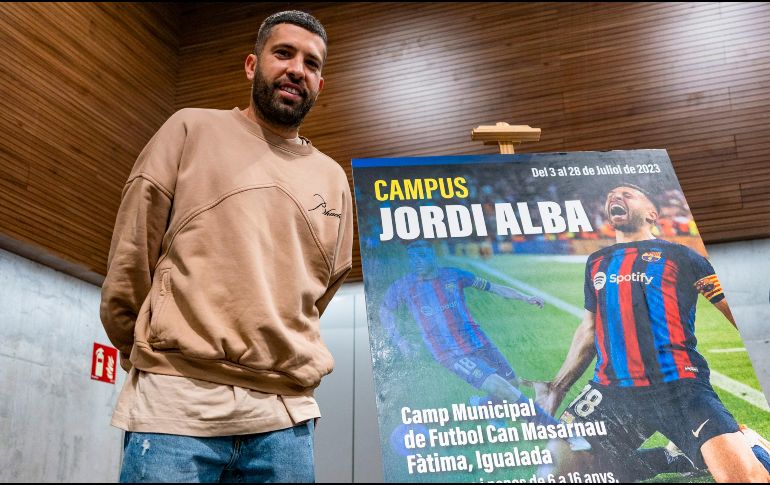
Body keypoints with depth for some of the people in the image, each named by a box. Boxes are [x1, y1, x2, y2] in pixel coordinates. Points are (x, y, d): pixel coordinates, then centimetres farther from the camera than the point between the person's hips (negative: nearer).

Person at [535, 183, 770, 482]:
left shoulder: (678, 255, 8)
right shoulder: (597, 263, 19)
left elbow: (740, 311, 6)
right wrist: (556, 387, 20)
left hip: (679, 387, -4)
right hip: (612, 390, 5)